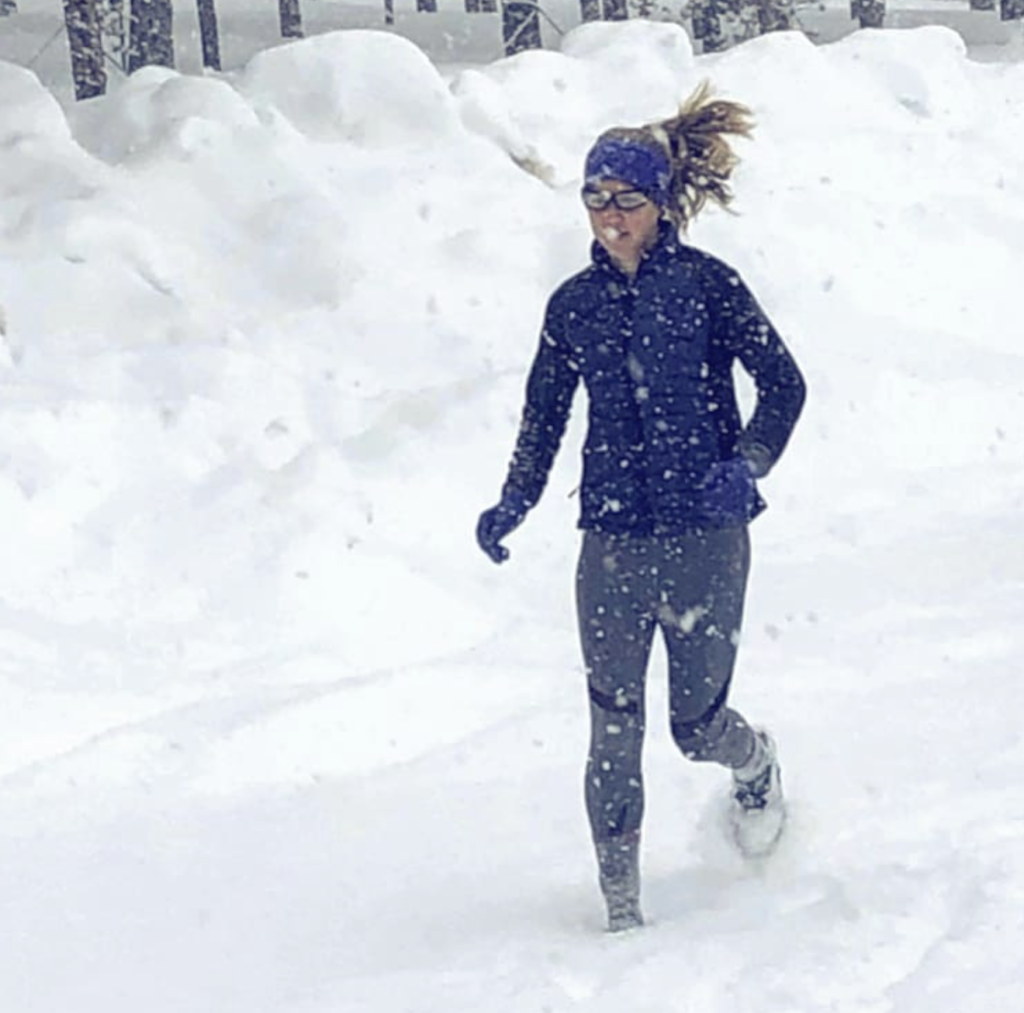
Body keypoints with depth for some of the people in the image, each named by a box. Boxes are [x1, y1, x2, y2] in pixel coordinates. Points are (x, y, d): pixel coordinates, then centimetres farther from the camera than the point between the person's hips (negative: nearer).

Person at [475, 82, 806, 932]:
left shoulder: (707, 286, -4)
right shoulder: (574, 306, 6)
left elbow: (783, 384, -2)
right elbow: (544, 414, 14)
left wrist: (746, 465, -17)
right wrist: (516, 502, 0)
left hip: (704, 540, -3)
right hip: (612, 544, 3)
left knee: (697, 724, 5)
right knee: (614, 729, -3)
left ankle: (757, 766, 42)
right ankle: (621, 907, 4)